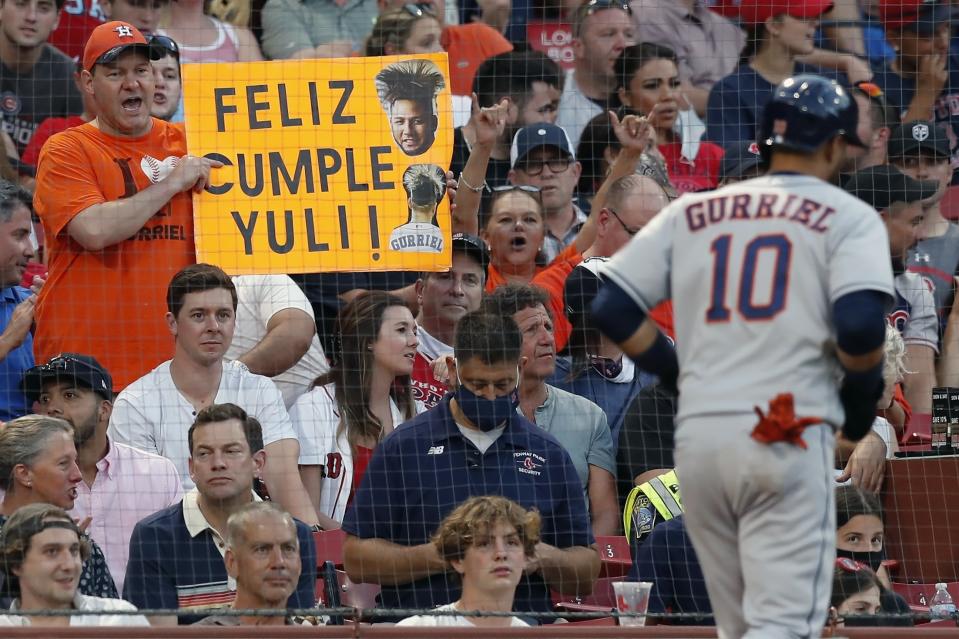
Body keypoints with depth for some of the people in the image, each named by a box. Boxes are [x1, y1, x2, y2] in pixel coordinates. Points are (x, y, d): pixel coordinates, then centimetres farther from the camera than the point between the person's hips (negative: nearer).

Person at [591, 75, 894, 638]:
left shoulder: (691, 212, 15)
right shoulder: (847, 216, 3)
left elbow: (613, 310, 10)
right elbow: (860, 324, -13)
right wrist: (863, 392, 5)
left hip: (698, 437, 5)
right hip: (788, 438, -5)